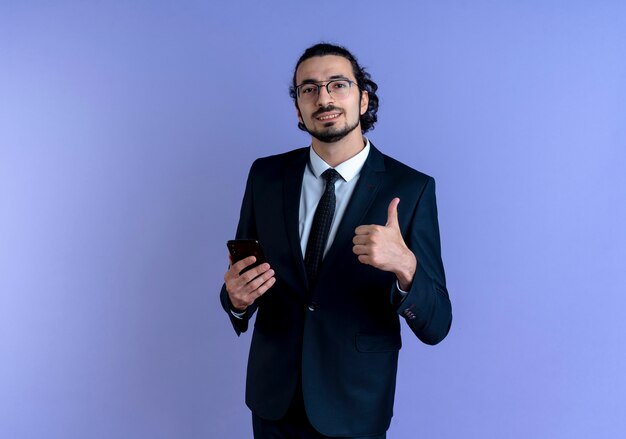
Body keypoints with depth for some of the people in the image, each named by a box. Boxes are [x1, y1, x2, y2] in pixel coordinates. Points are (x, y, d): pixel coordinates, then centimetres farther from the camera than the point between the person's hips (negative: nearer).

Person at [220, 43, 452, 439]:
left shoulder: (411, 189, -13)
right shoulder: (266, 175, -3)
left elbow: (435, 326, -14)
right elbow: (240, 281, 4)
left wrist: (404, 265, -33)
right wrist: (238, 298, -19)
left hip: (353, 407, -2)